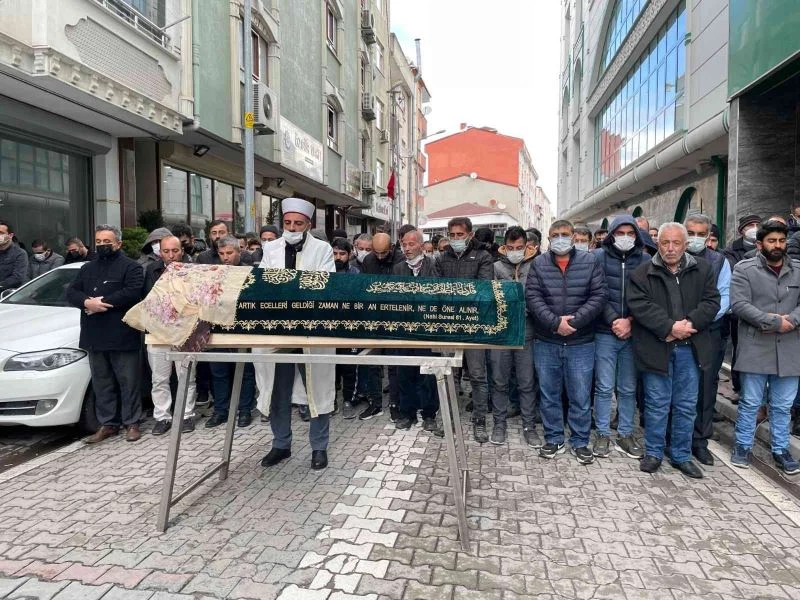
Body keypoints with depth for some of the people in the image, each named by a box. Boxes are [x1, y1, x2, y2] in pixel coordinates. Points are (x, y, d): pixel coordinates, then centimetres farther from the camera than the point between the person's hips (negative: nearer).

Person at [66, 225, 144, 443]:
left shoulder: (131, 267, -2)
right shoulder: (87, 268, 19)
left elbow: (132, 293, -17)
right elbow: (71, 292, 10)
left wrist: (102, 302, -16)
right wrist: (87, 302, -13)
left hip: (122, 336, -6)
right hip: (94, 336, 7)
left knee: (128, 382, 2)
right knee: (101, 383, 12)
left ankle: (132, 423, 12)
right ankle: (107, 424, 21)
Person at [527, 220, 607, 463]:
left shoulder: (590, 262, 1)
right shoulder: (538, 264, 2)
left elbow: (598, 296, -6)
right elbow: (532, 297, -7)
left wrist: (574, 321, -17)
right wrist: (555, 322, -18)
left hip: (581, 343, -1)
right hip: (546, 343, 1)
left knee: (580, 396, 8)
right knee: (549, 394, 11)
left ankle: (580, 442, 24)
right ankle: (553, 439, 26)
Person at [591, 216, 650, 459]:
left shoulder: (645, 260, 5)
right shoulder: (599, 257, 1)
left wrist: (630, 322, -11)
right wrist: (614, 321, -14)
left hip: (633, 334, 2)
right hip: (605, 333, -2)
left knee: (628, 388, 11)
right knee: (604, 387, 3)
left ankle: (625, 434, 24)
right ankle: (603, 434, 16)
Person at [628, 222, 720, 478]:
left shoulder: (703, 270, 7)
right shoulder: (643, 273, -1)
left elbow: (711, 301, 0)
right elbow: (639, 305, -11)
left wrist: (690, 324, -16)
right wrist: (670, 327, -19)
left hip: (690, 348, 3)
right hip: (656, 348, -2)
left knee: (687, 406, 11)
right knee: (657, 404, 6)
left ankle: (682, 455, 26)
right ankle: (653, 453, 22)